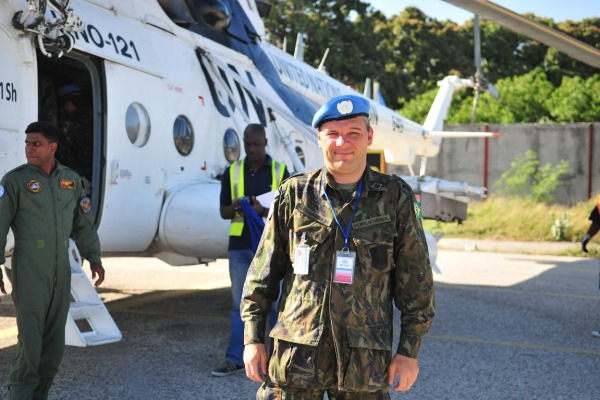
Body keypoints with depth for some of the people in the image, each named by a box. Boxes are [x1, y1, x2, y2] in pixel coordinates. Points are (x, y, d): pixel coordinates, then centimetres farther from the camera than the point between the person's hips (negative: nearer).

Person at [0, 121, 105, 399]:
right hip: (28, 270, -5)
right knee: (30, 337, -8)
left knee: (54, 340, 7)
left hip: (60, 270, 5)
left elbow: (82, 223, 14)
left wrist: (94, 258, 6)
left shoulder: (71, 180, 7)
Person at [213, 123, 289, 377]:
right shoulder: (232, 172, 7)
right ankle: (235, 358, 11)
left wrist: (264, 210, -19)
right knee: (240, 303, 6)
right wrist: (237, 208, -14)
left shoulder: (280, 171, 1)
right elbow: (223, 212, 9)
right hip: (240, 246, 2)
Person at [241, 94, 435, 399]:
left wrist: (409, 350, 2)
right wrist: (253, 338, 4)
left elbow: (415, 280, 5)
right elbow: (263, 272, 7)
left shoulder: (395, 197, 2)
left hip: (365, 361, 0)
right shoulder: (293, 194, 3)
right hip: (296, 355, 0)